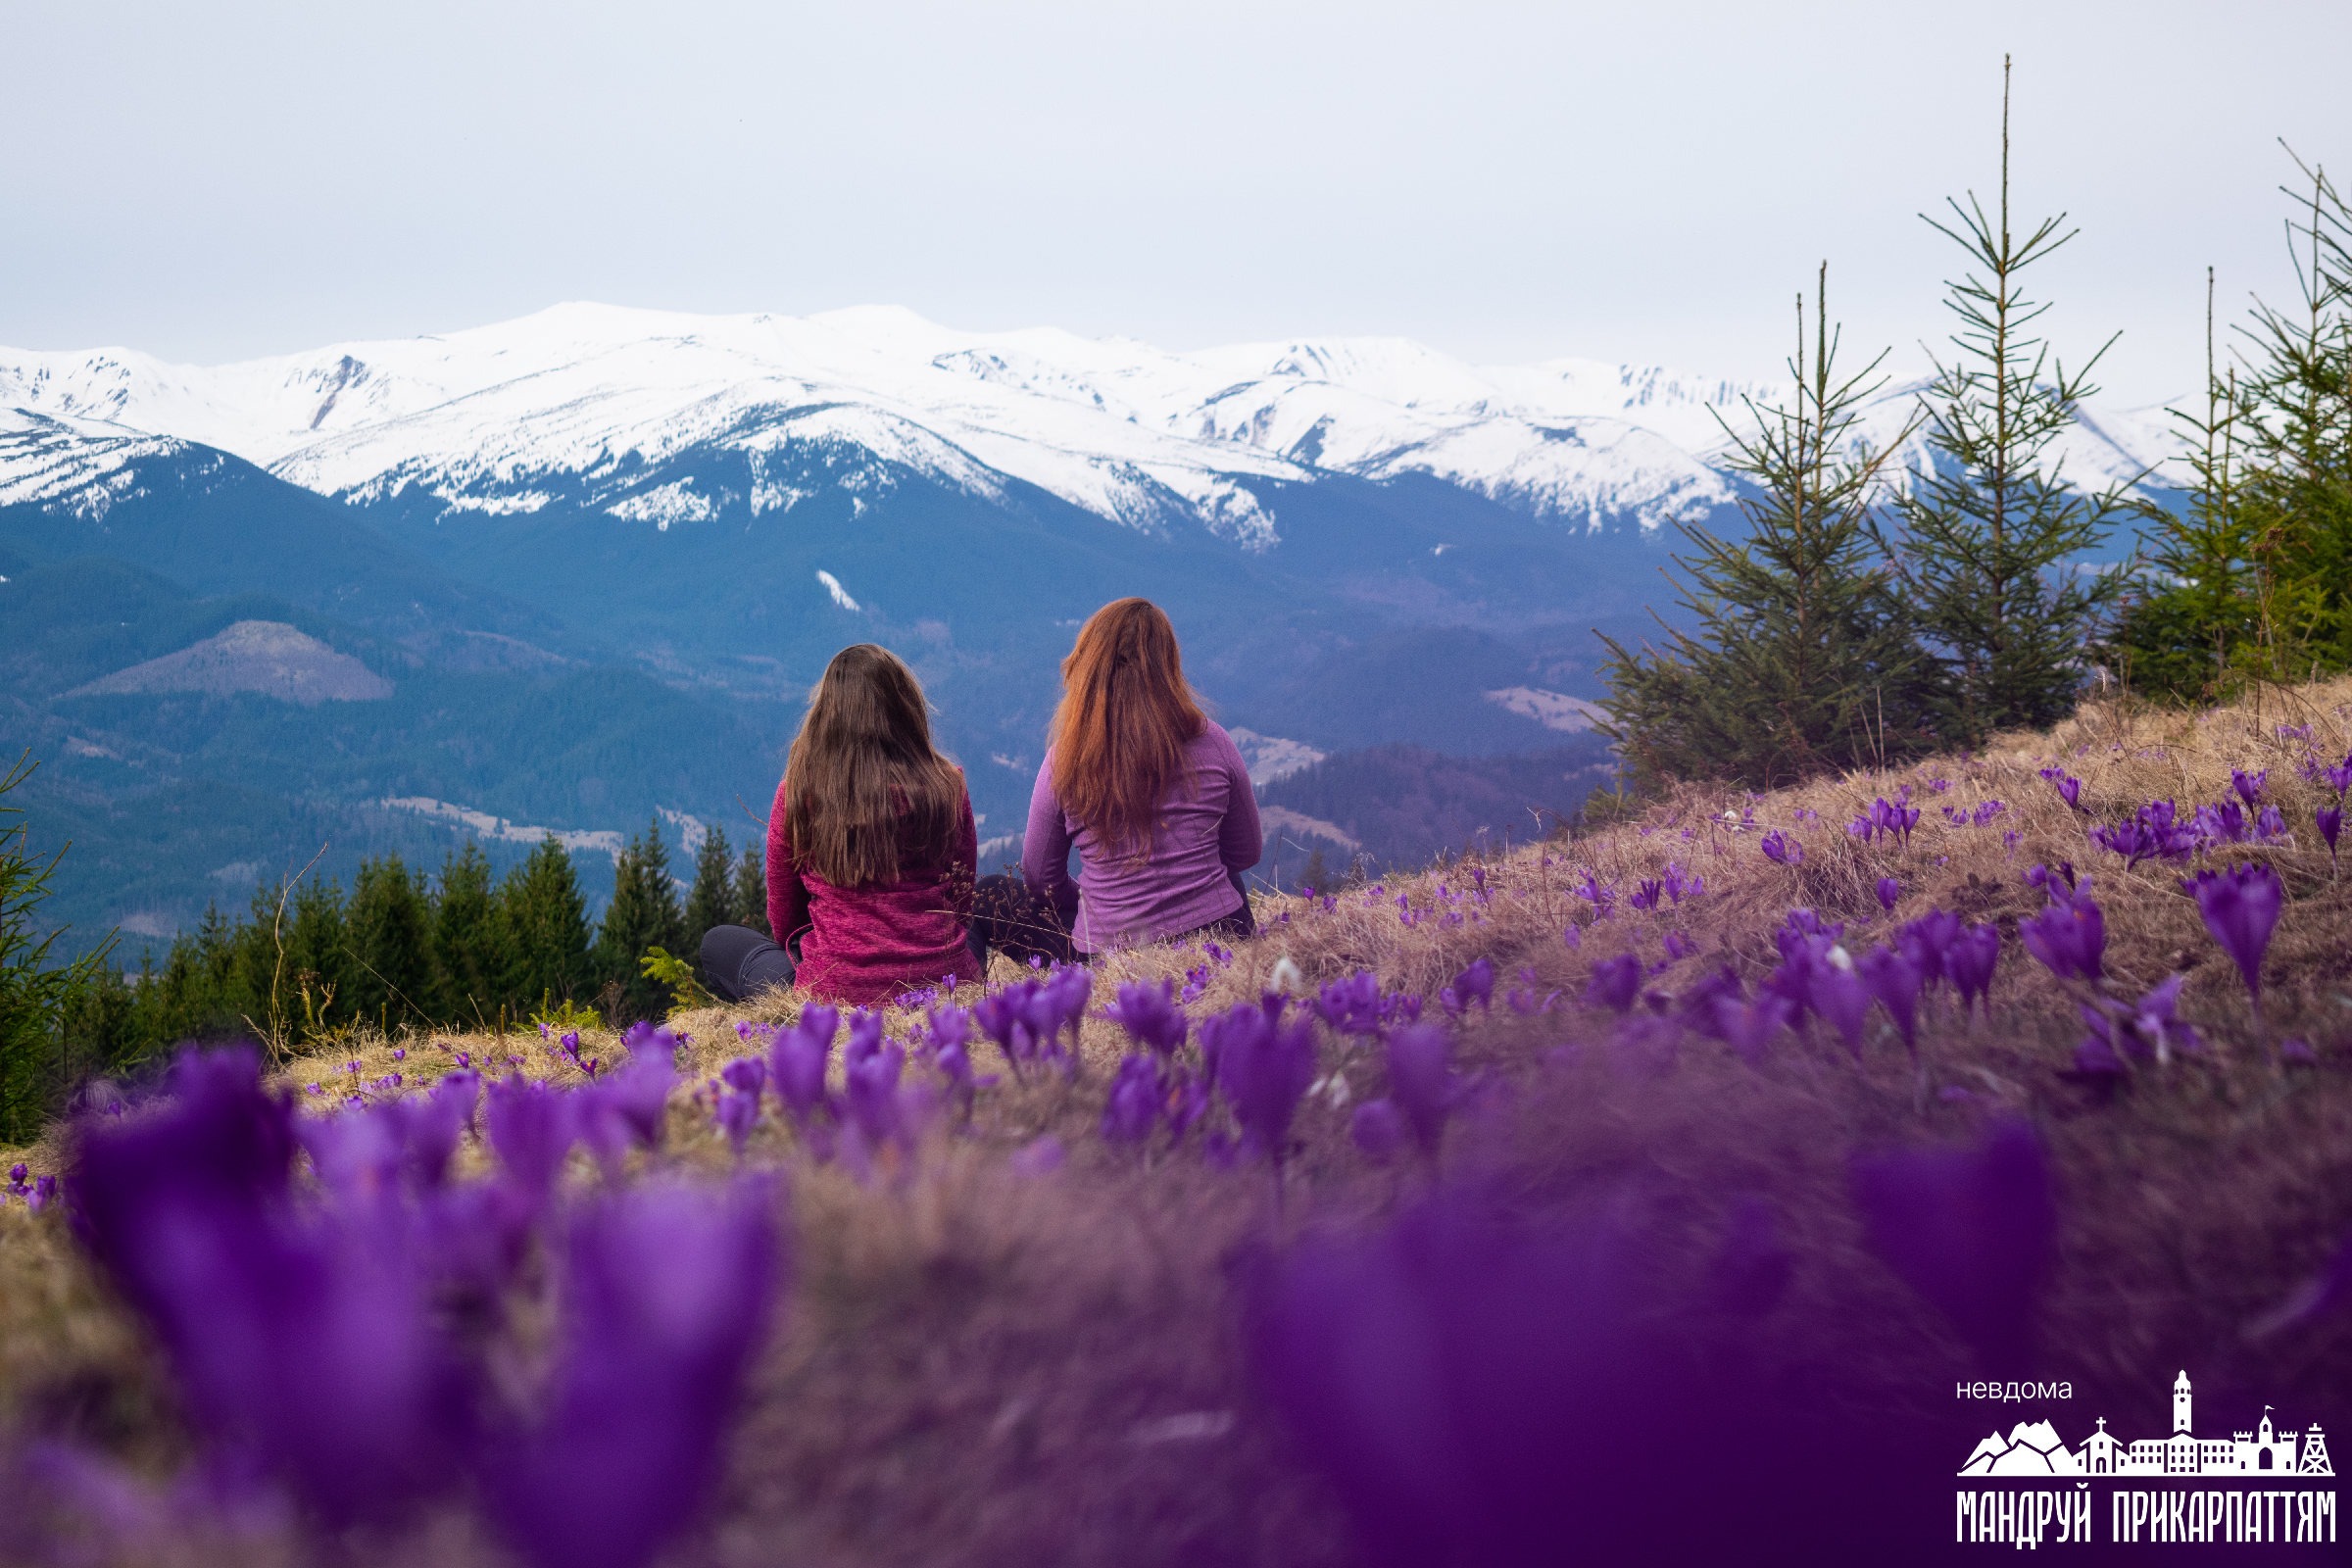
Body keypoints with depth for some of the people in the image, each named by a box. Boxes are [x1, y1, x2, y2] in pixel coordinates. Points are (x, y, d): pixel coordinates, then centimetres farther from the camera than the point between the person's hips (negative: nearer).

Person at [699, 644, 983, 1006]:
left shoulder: (797, 794, -5)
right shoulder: (948, 787, -2)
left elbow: (783, 923, 7)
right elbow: (963, 905, 10)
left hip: (839, 993, -1)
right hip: (949, 986, 1)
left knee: (718, 943, 26)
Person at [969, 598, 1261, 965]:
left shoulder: (1066, 760, -7)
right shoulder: (1211, 742, -5)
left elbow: (1040, 879, 5)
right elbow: (1247, 853, 8)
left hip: (1110, 957, -2)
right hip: (1222, 939, 2)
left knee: (988, 896, 20)